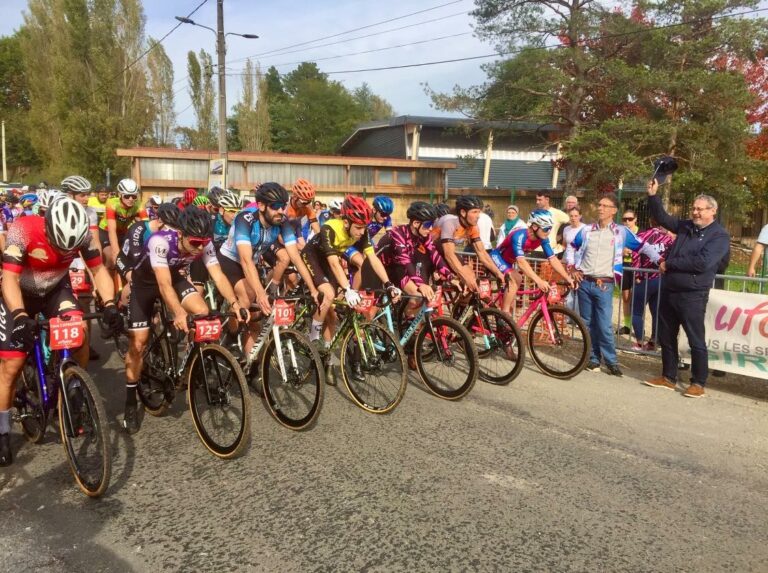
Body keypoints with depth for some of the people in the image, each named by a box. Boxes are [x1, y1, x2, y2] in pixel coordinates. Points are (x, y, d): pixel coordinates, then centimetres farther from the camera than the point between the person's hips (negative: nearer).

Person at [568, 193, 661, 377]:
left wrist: (659, 260, -3)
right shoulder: (587, 229, 7)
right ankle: (594, 358, 19)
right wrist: (573, 267, 11)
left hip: (604, 285, -3)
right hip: (584, 282, 3)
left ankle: (611, 361, 8)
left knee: (604, 326, -7)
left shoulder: (621, 231, 0)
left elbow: (643, 246, 6)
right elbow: (573, 247, 20)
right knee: (588, 324, 8)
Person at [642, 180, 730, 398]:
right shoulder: (685, 226, 11)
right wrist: (653, 195, 5)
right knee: (666, 338, 13)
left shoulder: (720, 236, -9)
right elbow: (662, 217, 19)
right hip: (669, 291, 7)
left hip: (693, 296, -7)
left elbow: (701, 263, -21)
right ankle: (668, 377, 25)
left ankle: (698, 383, 13)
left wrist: (669, 263, -14)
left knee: (696, 341, 1)